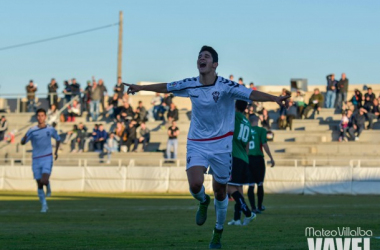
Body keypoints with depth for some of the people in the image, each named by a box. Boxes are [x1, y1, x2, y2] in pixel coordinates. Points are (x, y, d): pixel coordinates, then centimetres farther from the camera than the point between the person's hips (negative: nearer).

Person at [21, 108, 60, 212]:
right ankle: (44, 205, 18)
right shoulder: (32, 130, -2)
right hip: (36, 160, 1)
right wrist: (25, 137, -29)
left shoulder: (50, 129, 2)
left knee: (44, 180, -20)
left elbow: (58, 139, 21)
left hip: (47, 158, -1)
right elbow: (22, 142, -7)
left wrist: (56, 151, 11)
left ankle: (48, 188, 17)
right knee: (39, 184, 4)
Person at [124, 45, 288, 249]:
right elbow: (166, 87, 16)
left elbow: (251, 94, -23)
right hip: (197, 144, 2)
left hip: (221, 145, -2)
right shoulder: (190, 85, -1)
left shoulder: (225, 86, -12)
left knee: (220, 191, 6)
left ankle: (218, 233, 27)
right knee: (195, 184, -20)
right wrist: (141, 87, 26)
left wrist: (274, 98, -40)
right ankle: (203, 202, 18)